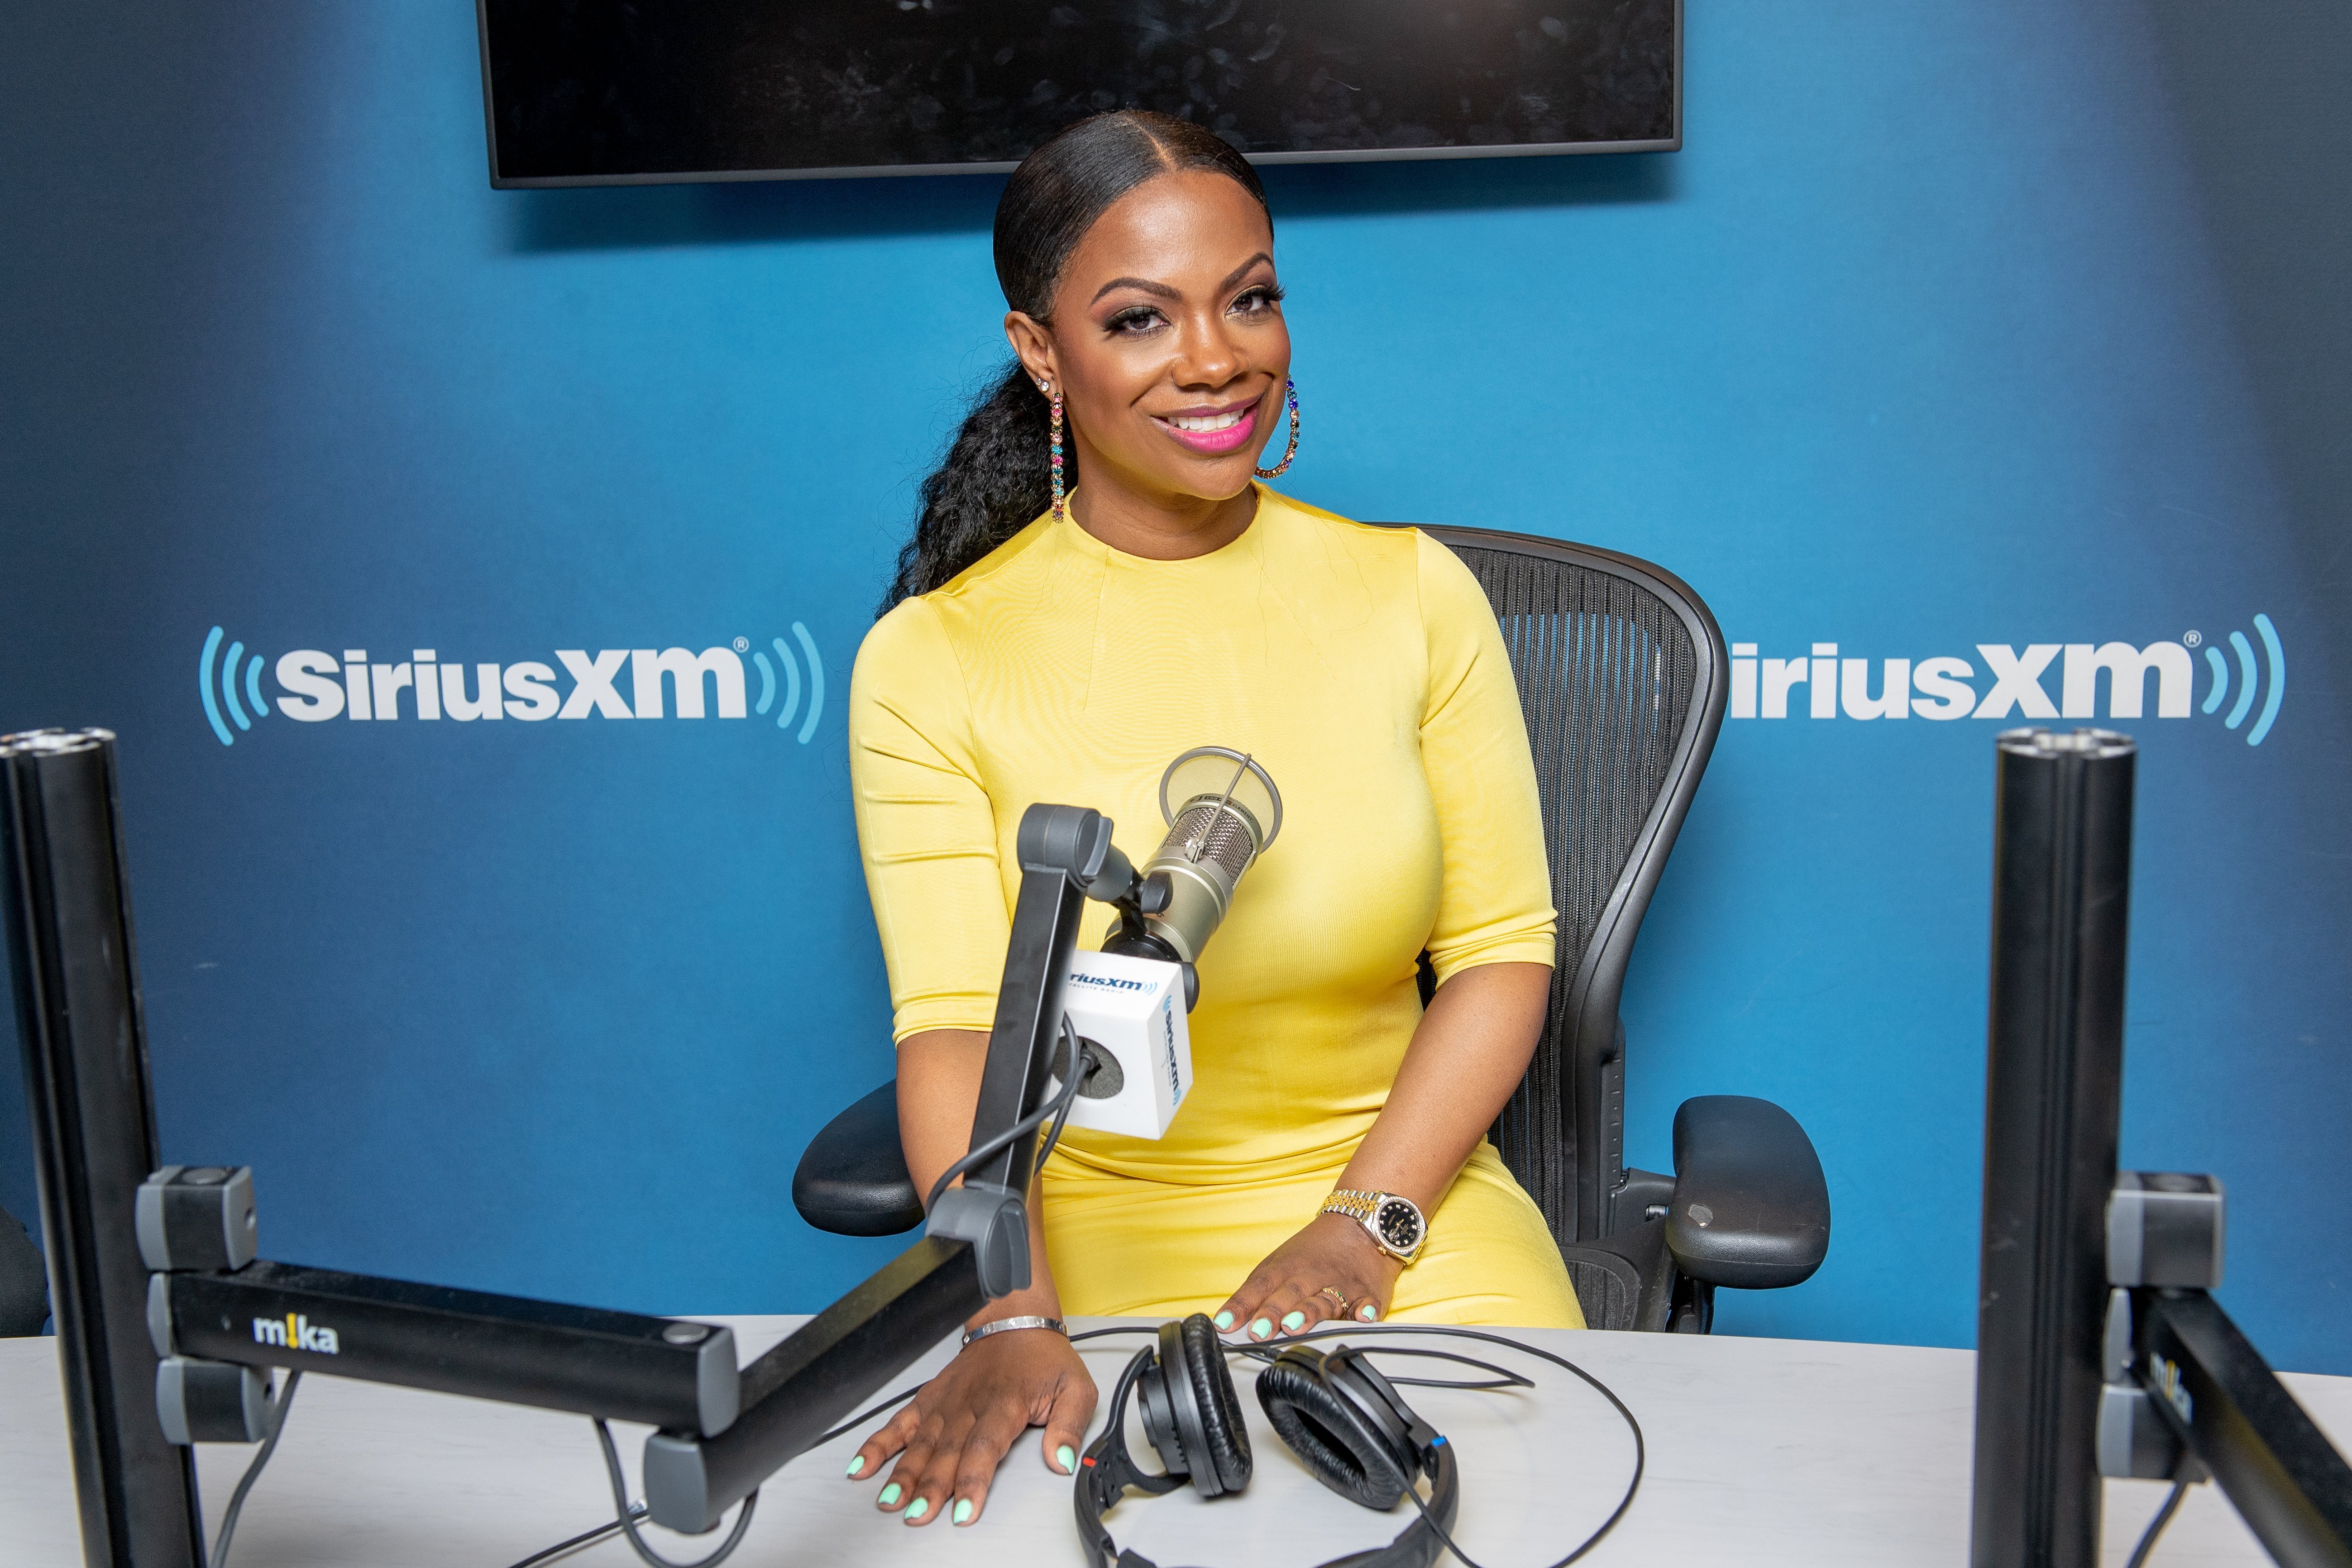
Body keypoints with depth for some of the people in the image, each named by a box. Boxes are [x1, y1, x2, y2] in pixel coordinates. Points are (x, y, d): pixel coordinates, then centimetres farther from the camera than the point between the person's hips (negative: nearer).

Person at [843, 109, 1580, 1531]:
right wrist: (1009, 1323, -26)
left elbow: (1503, 949, 1)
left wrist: (1360, 1226, -10)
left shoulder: (1412, 594, 1)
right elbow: (954, 1029, -11)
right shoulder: (931, 663, -5)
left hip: (1406, 1194, 2)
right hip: (1089, 1227, -1)